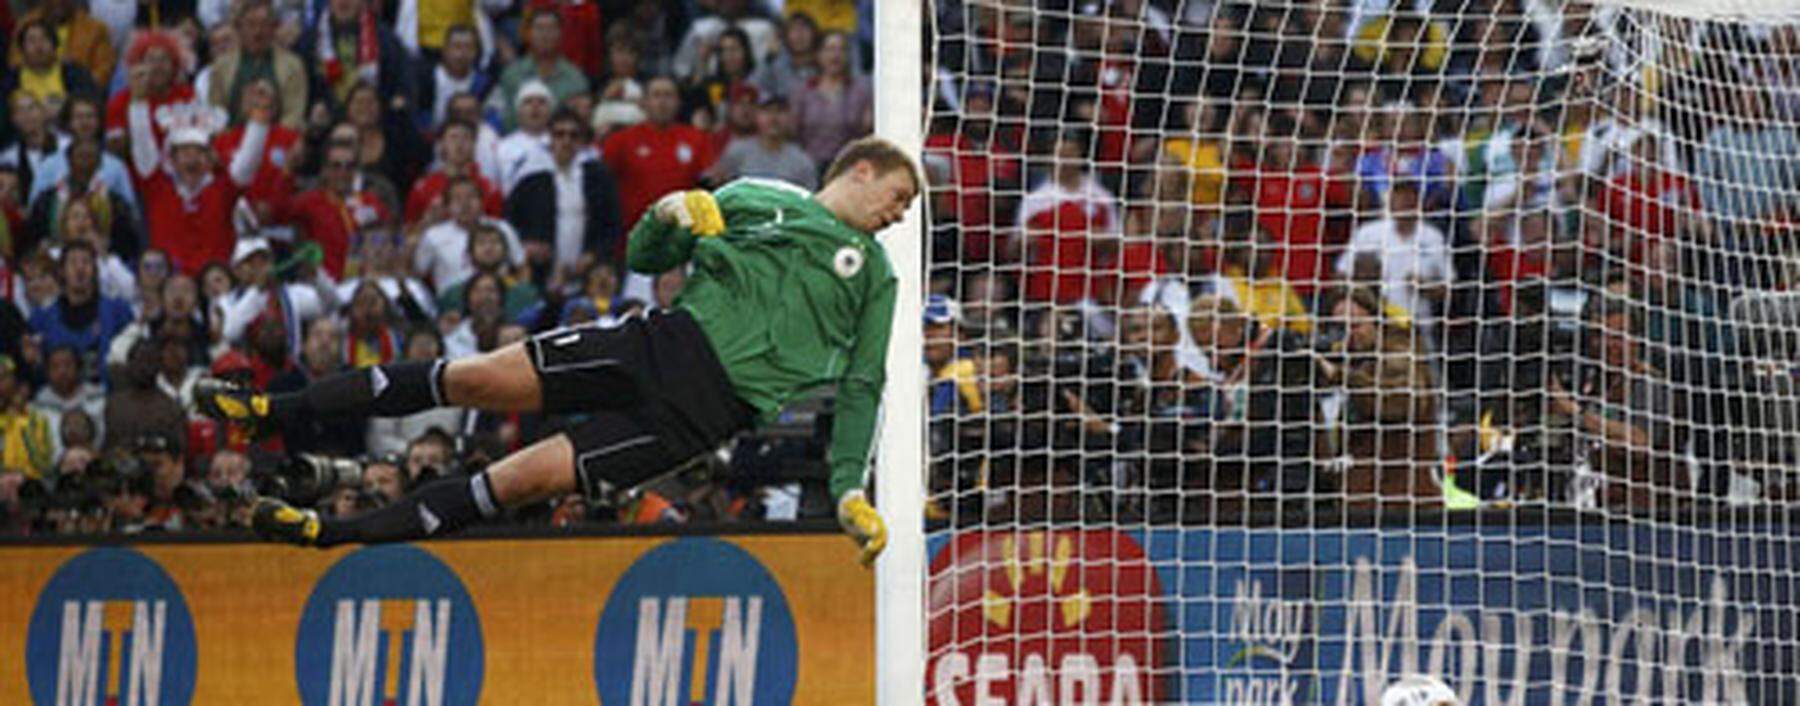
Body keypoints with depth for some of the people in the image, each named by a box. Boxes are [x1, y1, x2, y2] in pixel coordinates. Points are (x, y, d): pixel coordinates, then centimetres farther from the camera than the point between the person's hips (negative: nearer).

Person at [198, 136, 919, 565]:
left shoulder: (873, 274, 14)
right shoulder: (752, 199, 15)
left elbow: (861, 386, 13)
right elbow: (647, 258, 16)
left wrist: (850, 490, 3)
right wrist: (668, 216, -6)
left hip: (707, 409, -2)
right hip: (667, 342, 2)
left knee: (533, 476, -15)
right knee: (481, 378, -12)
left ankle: (335, 535, -15)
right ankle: (268, 410, -5)